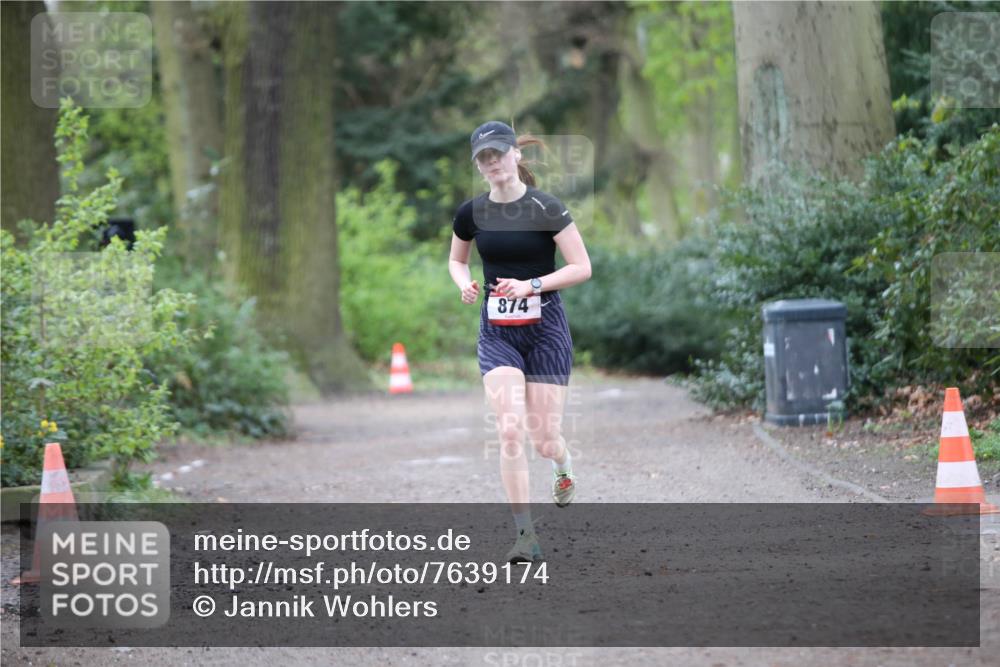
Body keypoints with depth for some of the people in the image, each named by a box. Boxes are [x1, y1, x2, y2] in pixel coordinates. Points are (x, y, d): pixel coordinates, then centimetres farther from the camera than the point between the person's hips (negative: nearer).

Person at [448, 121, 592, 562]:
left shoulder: (545, 208, -9)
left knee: (543, 438, -1)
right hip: (497, 331, 2)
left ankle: (564, 468, 39)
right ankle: (525, 536, -10)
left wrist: (532, 284, -19)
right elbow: (456, 260, 19)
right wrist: (465, 284, -3)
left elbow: (582, 267, -8)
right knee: (510, 431, -15)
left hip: (545, 329, -2)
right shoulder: (471, 214, 1)